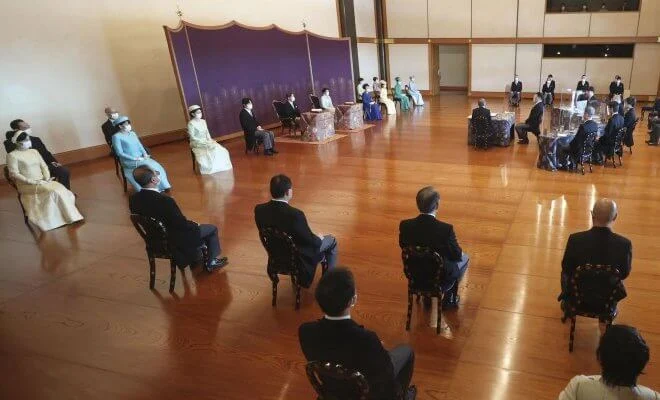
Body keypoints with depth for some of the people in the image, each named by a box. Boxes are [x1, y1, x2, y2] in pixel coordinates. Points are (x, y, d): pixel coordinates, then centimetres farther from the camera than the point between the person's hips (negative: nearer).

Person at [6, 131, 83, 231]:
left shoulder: (34, 151, 16)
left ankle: (70, 216, -24)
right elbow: (14, 174, -10)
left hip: (43, 182, 6)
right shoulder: (12, 155, -3)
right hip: (27, 185, -6)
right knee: (54, 191, -30)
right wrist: (32, 182, -19)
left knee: (61, 189, -23)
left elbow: (44, 166, 14)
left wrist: (47, 178, -5)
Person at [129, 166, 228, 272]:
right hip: (174, 242, -7)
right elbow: (182, 224, -24)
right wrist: (195, 225, -1)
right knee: (212, 229, 11)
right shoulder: (164, 200, -35)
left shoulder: (133, 198, -12)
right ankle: (210, 263, 26)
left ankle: (194, 258, 42)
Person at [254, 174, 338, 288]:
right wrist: (319, 238, 4)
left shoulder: (259, 209, -16)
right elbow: (312, 241, -21)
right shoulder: (295, 215, -35)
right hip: (297, 259, -6)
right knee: (331, 240, 17)